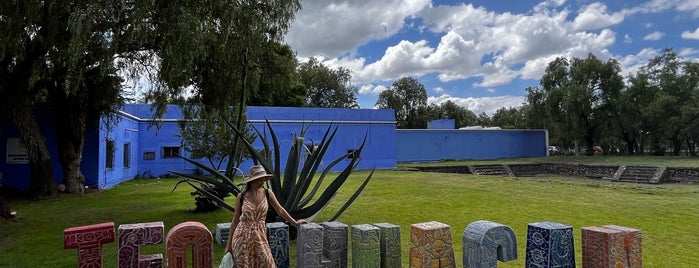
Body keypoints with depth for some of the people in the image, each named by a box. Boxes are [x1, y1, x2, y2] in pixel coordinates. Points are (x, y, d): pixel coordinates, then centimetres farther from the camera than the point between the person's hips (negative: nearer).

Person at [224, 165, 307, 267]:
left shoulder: (268, 194, -2)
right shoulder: (241, 196, -4)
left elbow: (280, 210, 12)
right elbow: (235, 220, 3)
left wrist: (294, 223, 20)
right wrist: (229, 244, 4)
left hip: (260, 236, 1)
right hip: (242, 236, -1)